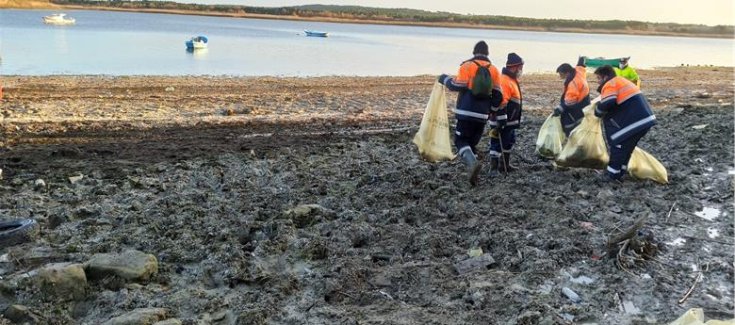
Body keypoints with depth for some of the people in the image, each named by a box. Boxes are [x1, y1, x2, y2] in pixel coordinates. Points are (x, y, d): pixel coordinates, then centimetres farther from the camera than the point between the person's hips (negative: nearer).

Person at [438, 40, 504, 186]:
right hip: (483, 115, 4)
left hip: (466, 113, -4)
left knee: (461, 141, 1)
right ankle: (473, 171, 9)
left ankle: (472, 163, -24)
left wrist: (445, 79, 8)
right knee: (472, 142, 16)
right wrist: (500, 116, 18)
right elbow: (498, 96, 8)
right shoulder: (494, 70, 10)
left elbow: (458, 86, -11)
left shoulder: (467, 66, -4)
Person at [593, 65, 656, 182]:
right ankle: (619, 172, 24)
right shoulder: (622, 81, 24)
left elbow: (607, 103, -23)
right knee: (627, 147, 18)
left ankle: (613, 174, 8)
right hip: (646, 119, 10)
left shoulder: (610, 84, -7)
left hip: (636, 121, -10)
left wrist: (598, 112, -4)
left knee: (618, 145, 2)